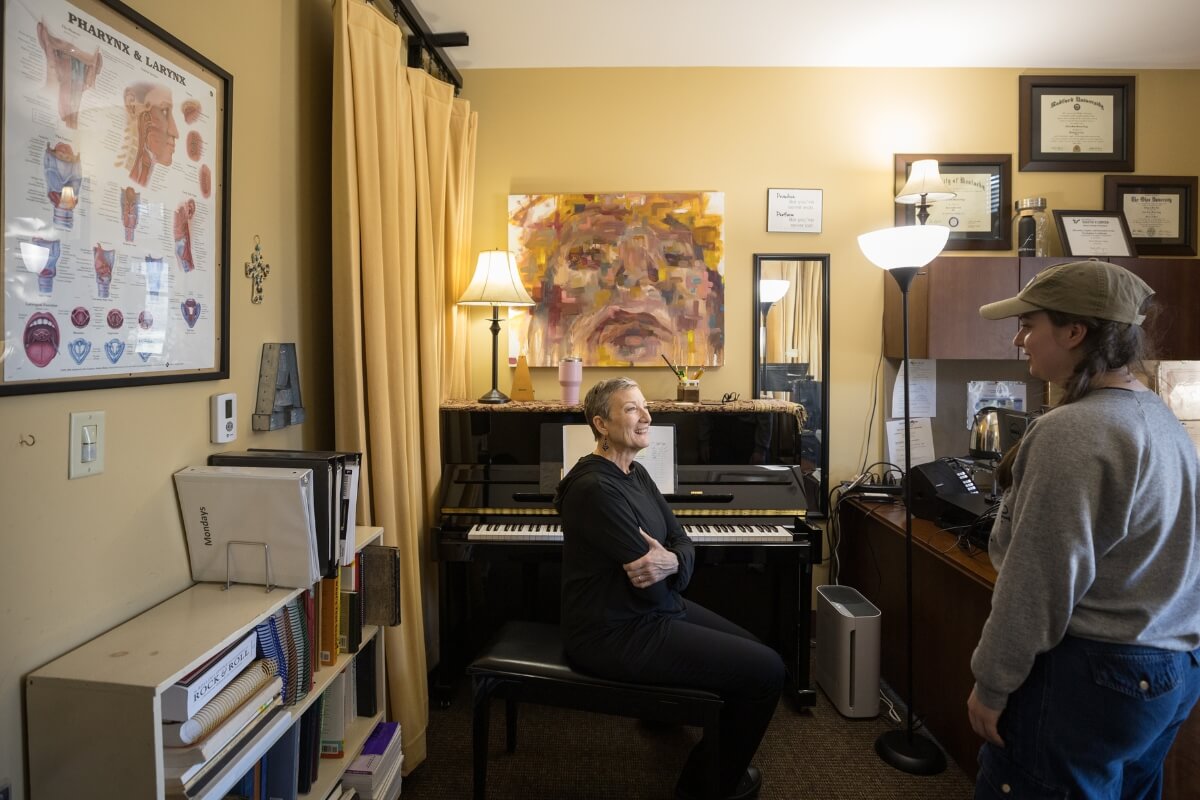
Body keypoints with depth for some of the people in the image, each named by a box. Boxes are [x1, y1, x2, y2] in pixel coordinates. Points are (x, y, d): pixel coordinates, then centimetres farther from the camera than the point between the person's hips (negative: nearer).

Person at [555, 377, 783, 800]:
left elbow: (683, 542, 2)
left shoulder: (635, 473, 5)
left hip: (646, 610, 10)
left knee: (752, 650, 17)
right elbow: (653, 590, -24)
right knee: (767, 670, -7)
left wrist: (673, 562, -21)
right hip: (615, 633, -10)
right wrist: (662, 566, -2)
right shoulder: (596, 488, -26)